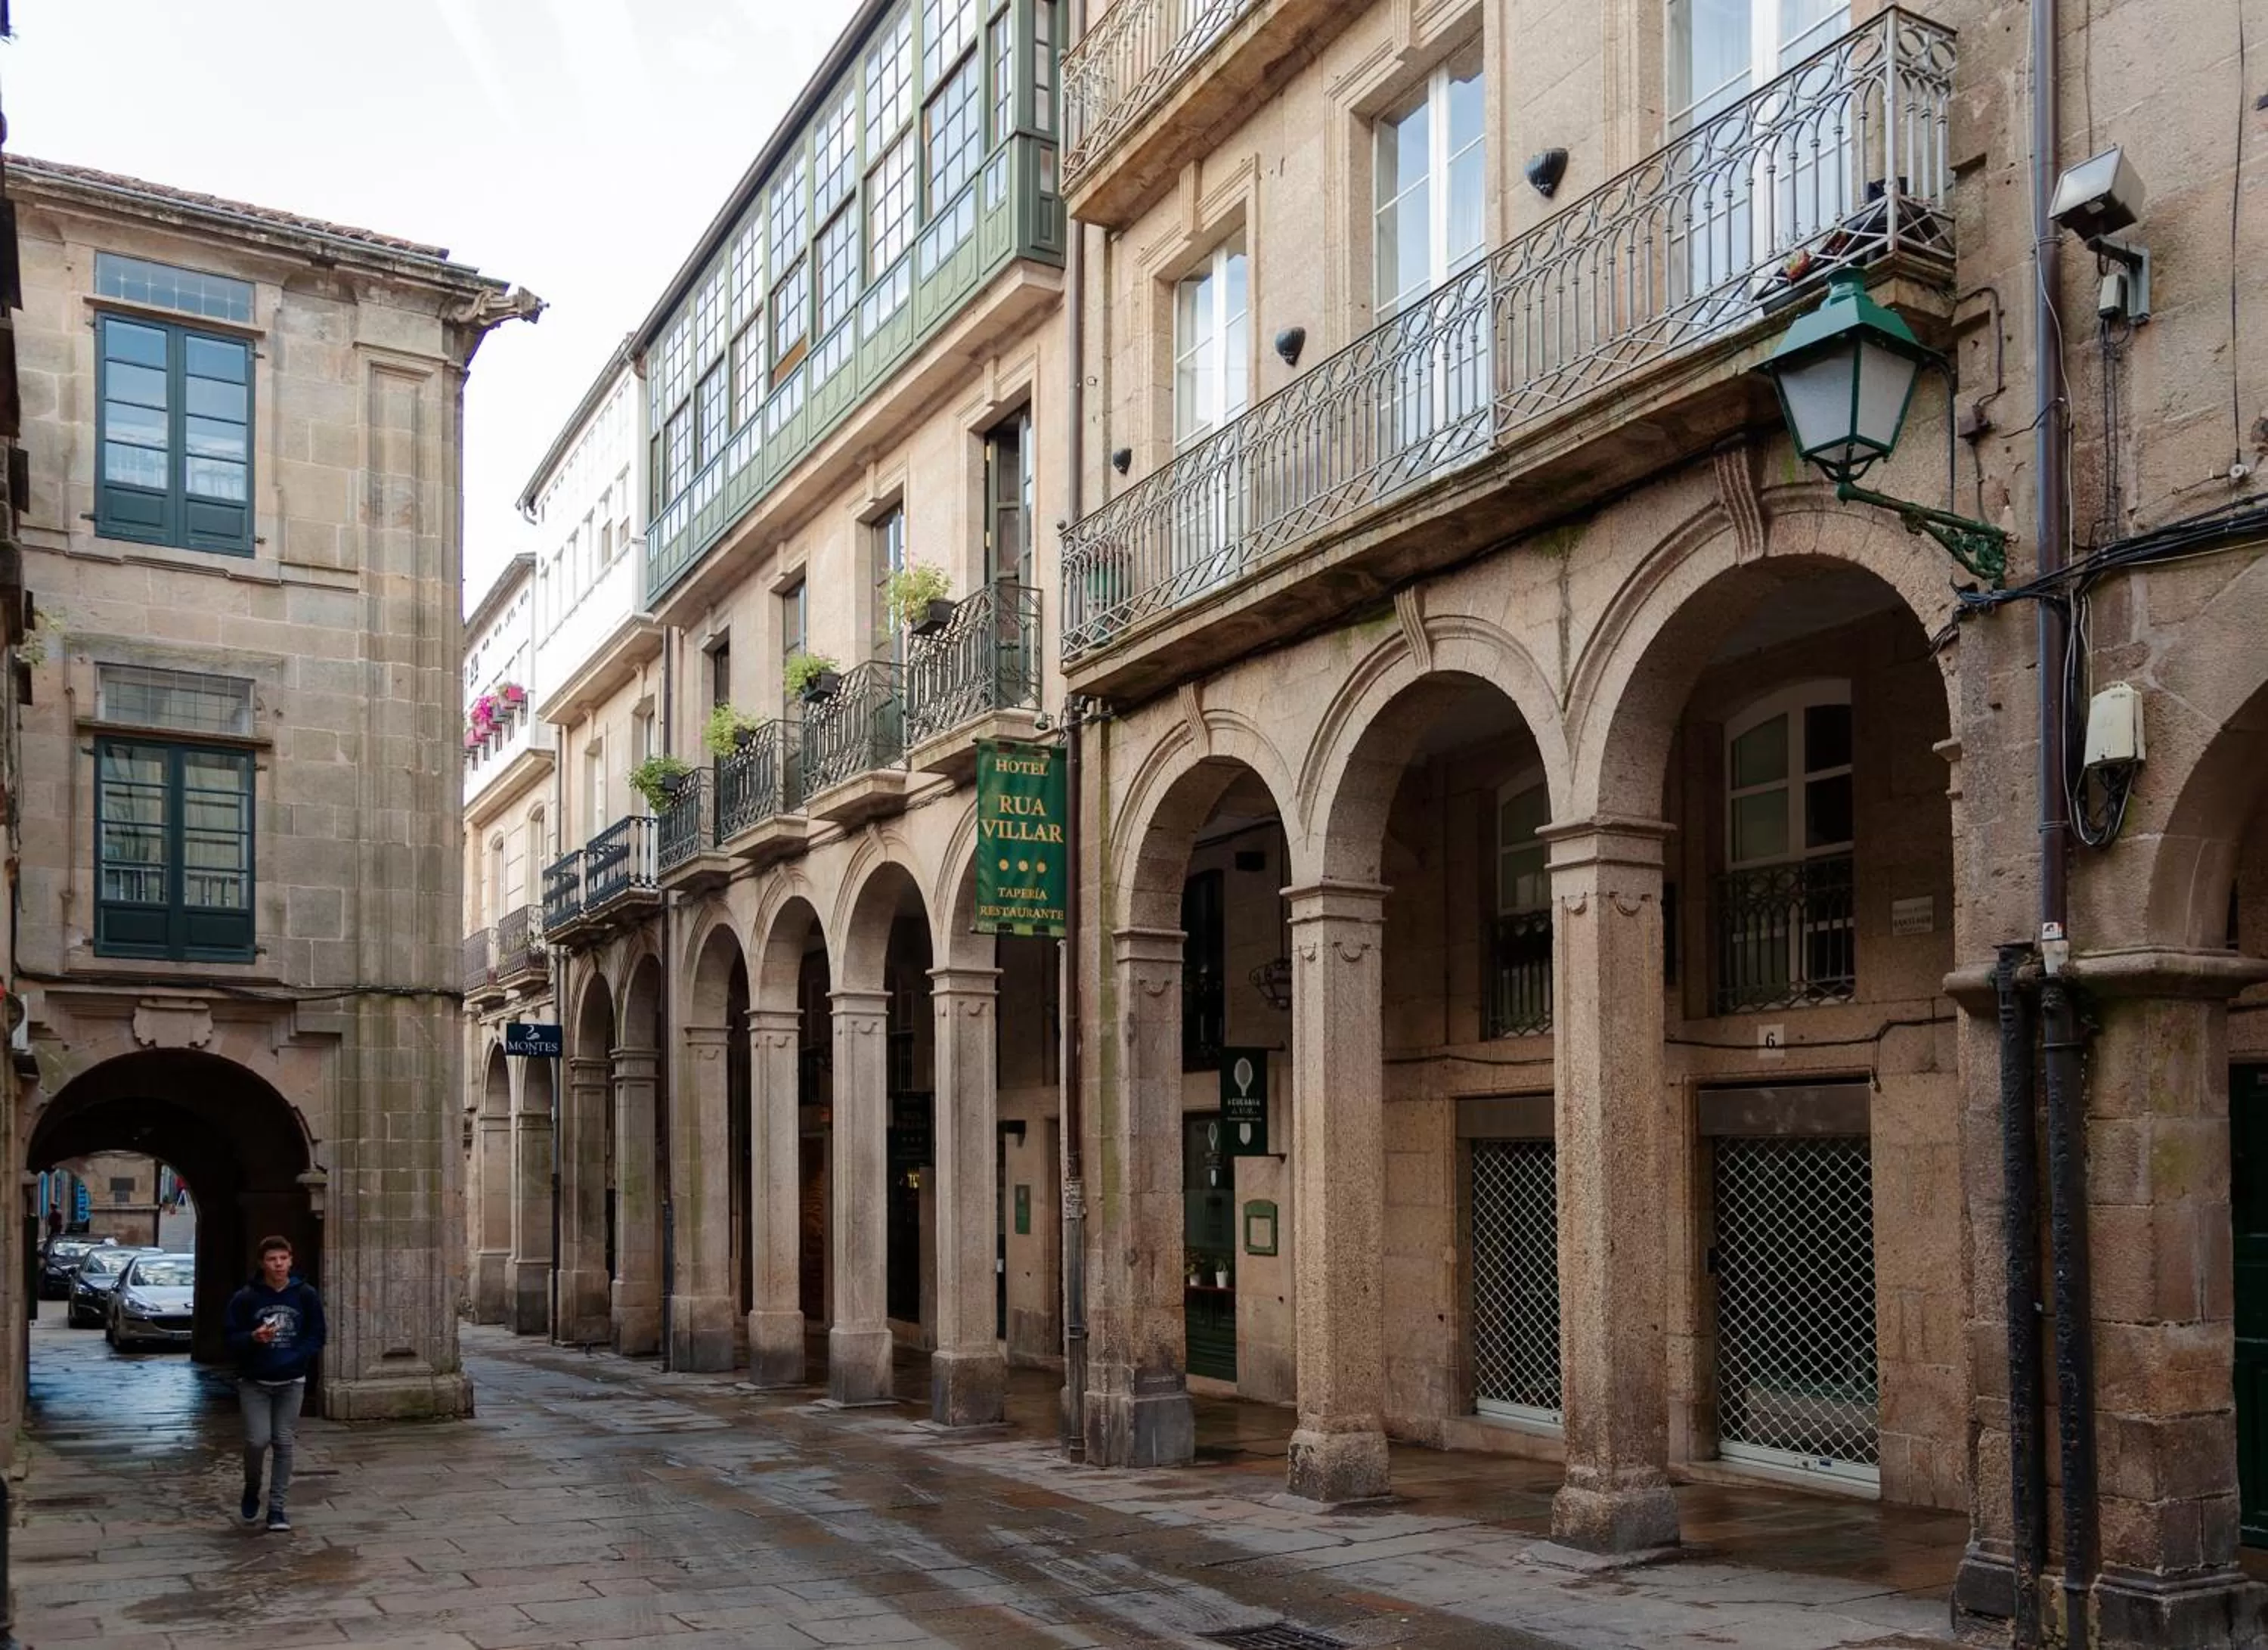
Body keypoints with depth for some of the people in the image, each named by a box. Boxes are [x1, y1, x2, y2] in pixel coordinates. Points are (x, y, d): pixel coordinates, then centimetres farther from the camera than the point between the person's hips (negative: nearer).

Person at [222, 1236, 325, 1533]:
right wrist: (253, 1338, -23)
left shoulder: (306, 1295, -2)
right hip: (253, 1382, -1)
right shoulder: (245, 1298, -6)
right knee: (258, 1440, -10)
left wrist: (294, 1359, -13)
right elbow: (232, 1339, -2)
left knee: (283, 1443, 2)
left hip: (291, 1382, 1)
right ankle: (252, 1490, 20)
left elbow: (316, 1337, 2)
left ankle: (277, 1507, 12)